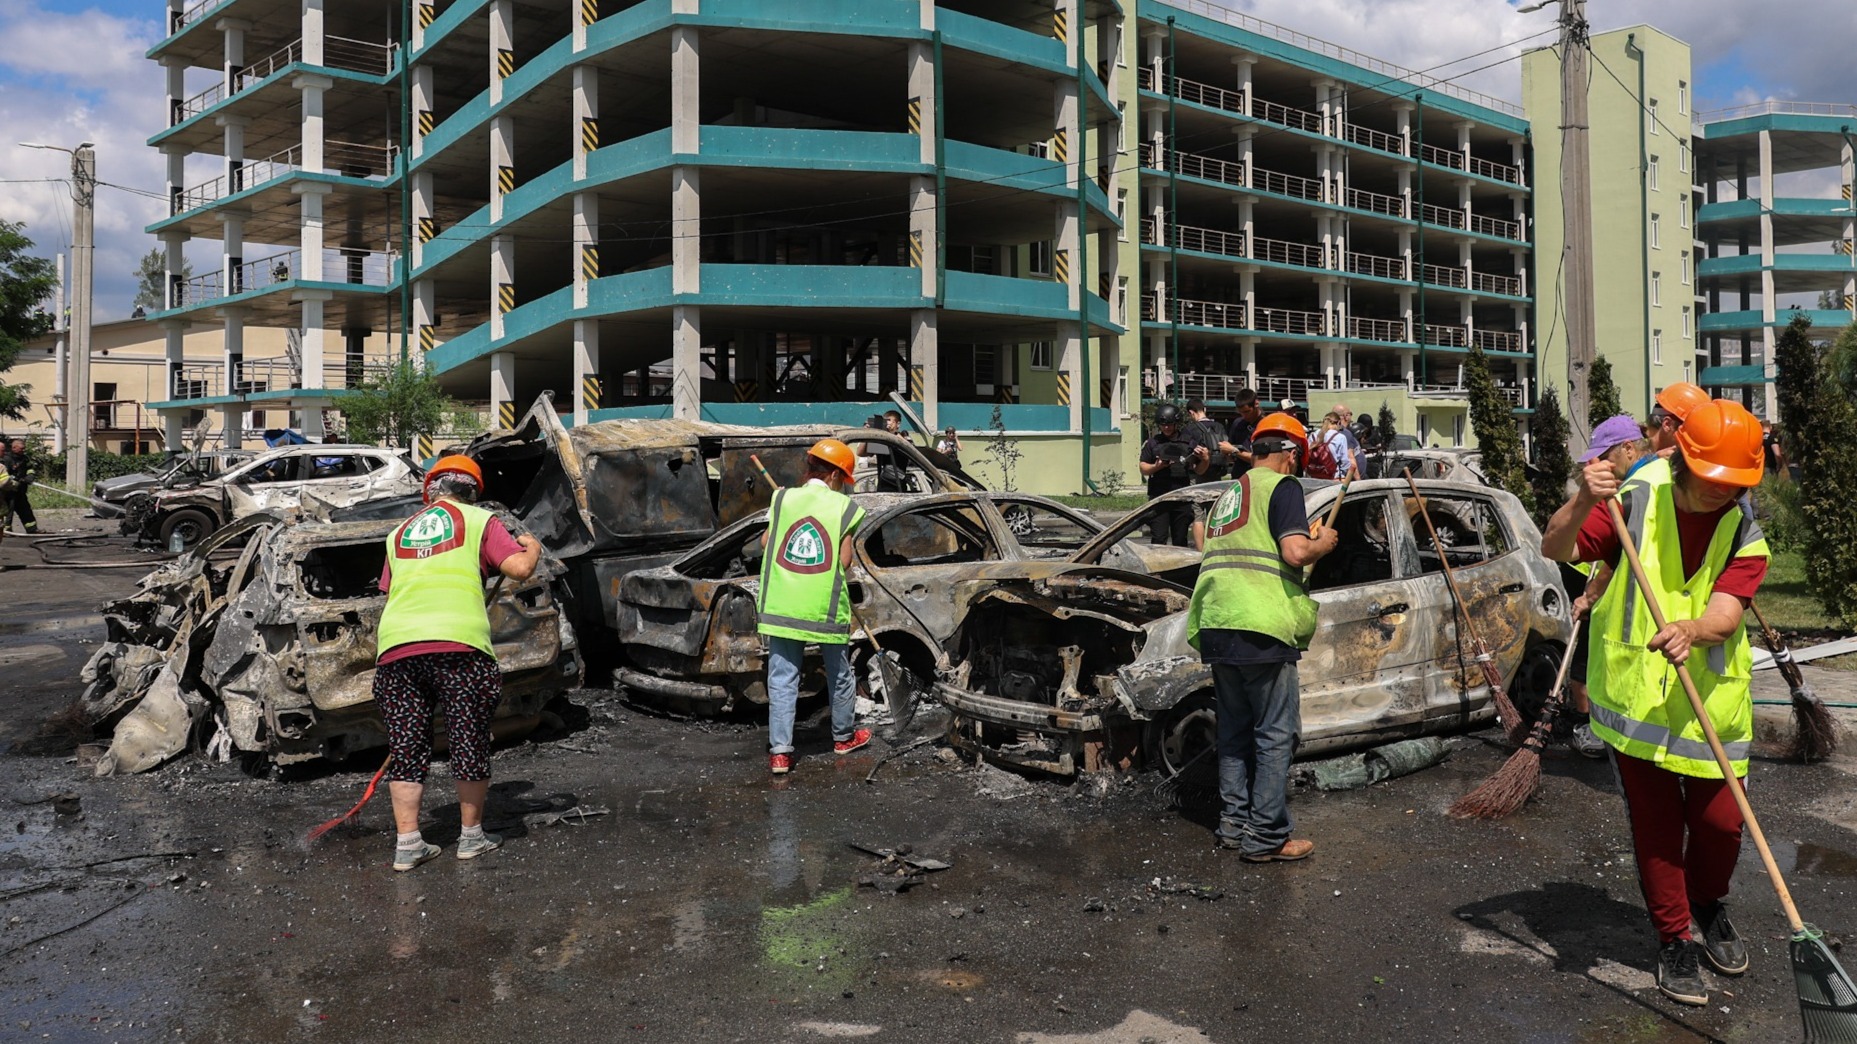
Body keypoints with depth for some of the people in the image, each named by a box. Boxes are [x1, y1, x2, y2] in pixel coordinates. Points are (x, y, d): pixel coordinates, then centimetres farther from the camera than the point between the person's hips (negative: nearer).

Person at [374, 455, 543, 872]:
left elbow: (389, 592, 23)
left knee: (407, 748, 12)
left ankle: (407, 843, 11)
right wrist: (533, 547, 22)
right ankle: (472, 836, 20)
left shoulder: (398, 533, 24)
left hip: (396, 645, 4)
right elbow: (519, 568, 1)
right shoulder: (479, 520, 11)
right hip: (458, 642, -4)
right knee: (470, 742, 10)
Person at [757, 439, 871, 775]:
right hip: (826, 608, -1)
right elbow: (844, 559, -6)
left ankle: (780, 751, 0)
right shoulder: (844, 507, -2)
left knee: (782, 678, 5)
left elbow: (765, 542, 6)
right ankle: (844, 736, 35)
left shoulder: (783, 499, 3)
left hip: (781, 605, 1)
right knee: (839, 674, 19)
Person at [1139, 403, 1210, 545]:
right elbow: (1143, 469, 5)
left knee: (1180, 540, 7)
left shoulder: (1188, 442, 10)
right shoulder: (1152, 442, 8)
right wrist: (1156, 467, -15)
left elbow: (1199, 471, 12)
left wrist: (1205, 460, -9)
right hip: (1159, 497, -2)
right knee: (1159, 539, -9)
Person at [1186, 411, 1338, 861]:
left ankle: (1234, 824, 21)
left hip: (1215, 626, 8)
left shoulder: (1228, 494, 23)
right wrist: (1323, 542, 4)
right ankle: (1266, 837, 1)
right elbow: (1295, 552, -15)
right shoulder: (1282, 486, -2)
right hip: (1260, 627, -8)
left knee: (1235, 732, 16)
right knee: (1275, 735, -1)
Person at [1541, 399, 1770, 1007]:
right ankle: (1676, 938, 26)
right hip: (1635, 695, -1)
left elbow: (1727, 611, -19)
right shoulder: (1638, 501, -7)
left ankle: (1707, 907, 37)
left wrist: (1691, 629, -42)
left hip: (1711, 700, 2)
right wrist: (1583, 502, -31)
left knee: (1720, 821, 5)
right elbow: (1556, 550, -12)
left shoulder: (1745, 530, -4)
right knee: (1655, 827, 7)